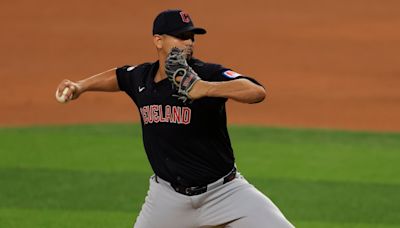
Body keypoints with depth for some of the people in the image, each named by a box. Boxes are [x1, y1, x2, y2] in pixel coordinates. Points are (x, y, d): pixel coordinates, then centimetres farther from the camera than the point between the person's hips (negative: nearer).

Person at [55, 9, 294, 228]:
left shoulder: (208, 74, -15)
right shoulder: (141, 77, 1)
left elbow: (257, 92, -33)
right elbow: (118, 76, 27)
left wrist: (207, 89, -44)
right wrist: (80, 86, 14)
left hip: (223, 190, -4)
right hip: (169, 195, 4)